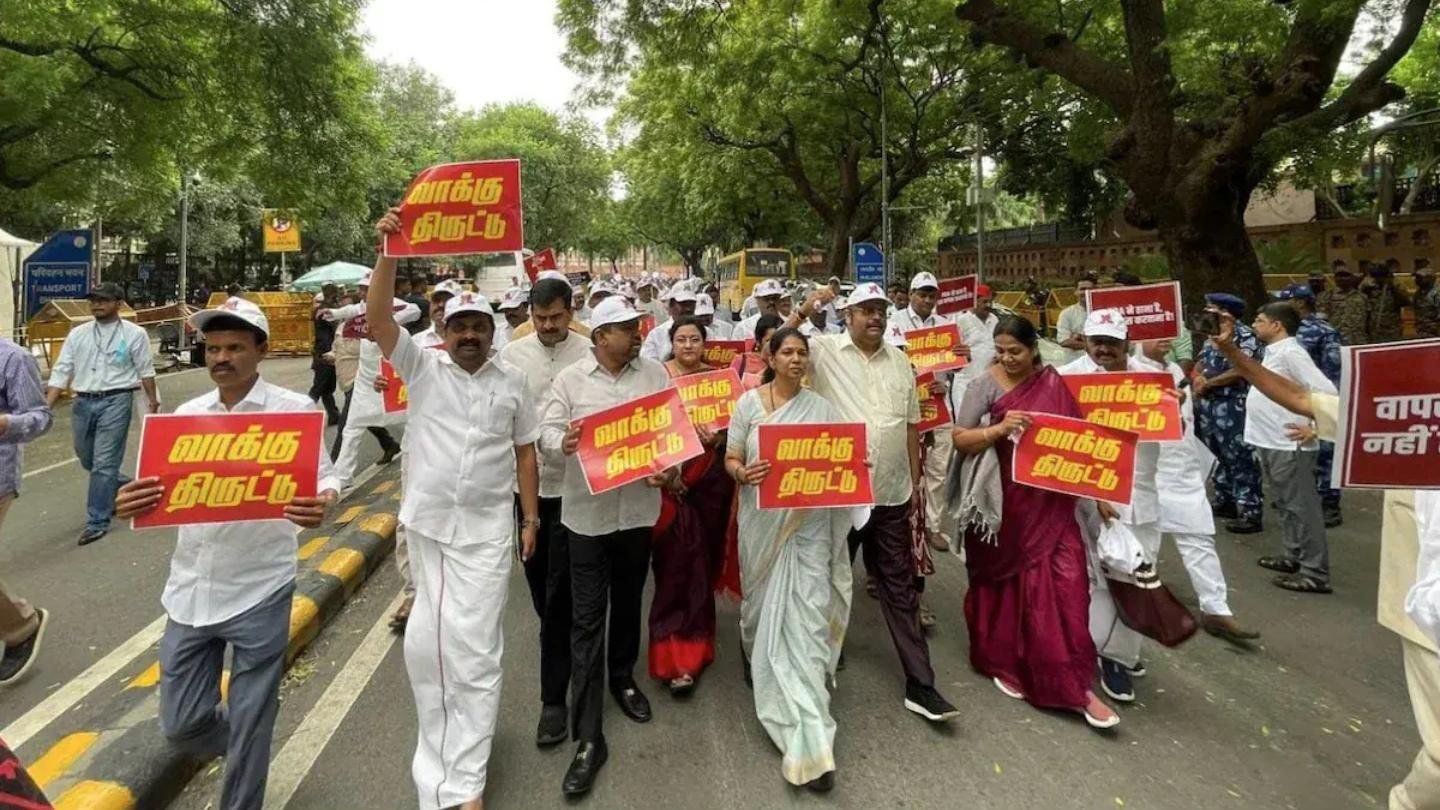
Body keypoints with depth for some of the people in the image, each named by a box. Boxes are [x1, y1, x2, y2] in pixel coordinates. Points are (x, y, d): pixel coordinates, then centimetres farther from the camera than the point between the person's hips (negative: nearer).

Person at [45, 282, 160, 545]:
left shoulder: (134, 334, -1)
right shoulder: (78, 334, 8)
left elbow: (145, 371, 4)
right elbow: (62, 372, 6)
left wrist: (153, 401, 7)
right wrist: (46, 406, -1)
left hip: (116, 401, -5)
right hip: (83, 402, 5)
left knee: (104, 463, -6)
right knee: (87, 459, 17)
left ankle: (97, 522, 0)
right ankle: (124, 486, 42)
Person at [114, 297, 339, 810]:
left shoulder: (294, 409, -7)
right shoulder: (187, 414, 6)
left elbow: (323, 479, -8)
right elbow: (161, 493, 6)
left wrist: (320, 507, -31)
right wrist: (129, 506, -17)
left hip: (259, 591, -4)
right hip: (189, 590, 4)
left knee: (249, 724, 9)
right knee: (182, 724, 15)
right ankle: (242, 743, 46)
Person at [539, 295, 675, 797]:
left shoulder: (656, 375, 3)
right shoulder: (571, 379, -2)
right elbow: (547, 432, -4)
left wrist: (670, 468, -16)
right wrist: (562, 443, -27)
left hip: (639, 508, 2)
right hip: (587, 511, -2)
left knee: (628, 603, 20)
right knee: (587, 619, -1)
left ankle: (623, 679, 46)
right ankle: (588, 737, 7)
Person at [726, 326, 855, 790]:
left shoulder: (822, 408, 5)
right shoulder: (749, 403, 2)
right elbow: (730, 459, 1)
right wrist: (743, 474, -20)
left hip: (810, 526, 0)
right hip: (763, 524, 0)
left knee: (808, 617, -4)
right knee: (765, 608, 12)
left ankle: (810, 739, 2)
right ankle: (761, 669, 45)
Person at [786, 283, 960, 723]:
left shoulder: (899, 361, 8)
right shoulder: (825, 350, -4)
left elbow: (911, 426, 12)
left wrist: (915, 482, 11)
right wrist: (803, 312, -23)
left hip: (891, 495, 3)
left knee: (901, 587, 8)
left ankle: (920, 684, 15)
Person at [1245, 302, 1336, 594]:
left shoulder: (1290, 353, -16)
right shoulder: (1273, 352, 12)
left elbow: (1328, 392, -22)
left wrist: (1313, 429, -16)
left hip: (1288, 446, -9)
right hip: (1270, 444, 9)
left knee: (1302, 507, -2)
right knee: (1287, 505, 18)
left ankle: (1315, 573, 5)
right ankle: (1293, 558, 30)